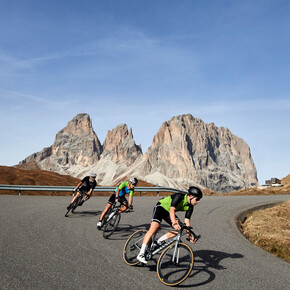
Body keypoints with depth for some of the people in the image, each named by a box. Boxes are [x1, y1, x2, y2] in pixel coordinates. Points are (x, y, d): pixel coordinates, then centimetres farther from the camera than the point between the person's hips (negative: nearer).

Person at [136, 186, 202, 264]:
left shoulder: (190, 207, -7)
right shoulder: (179, 196, -28)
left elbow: (187, 220, -6)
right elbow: (172, 210, -37)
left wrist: (189, 235, -13)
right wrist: (174, 223, -50)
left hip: (168, 212, 7)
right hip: (160, 207, -7)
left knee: (179, 229, -13)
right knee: (153, 229, -23)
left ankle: (160, 241, 1)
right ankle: (141, 254, -23)